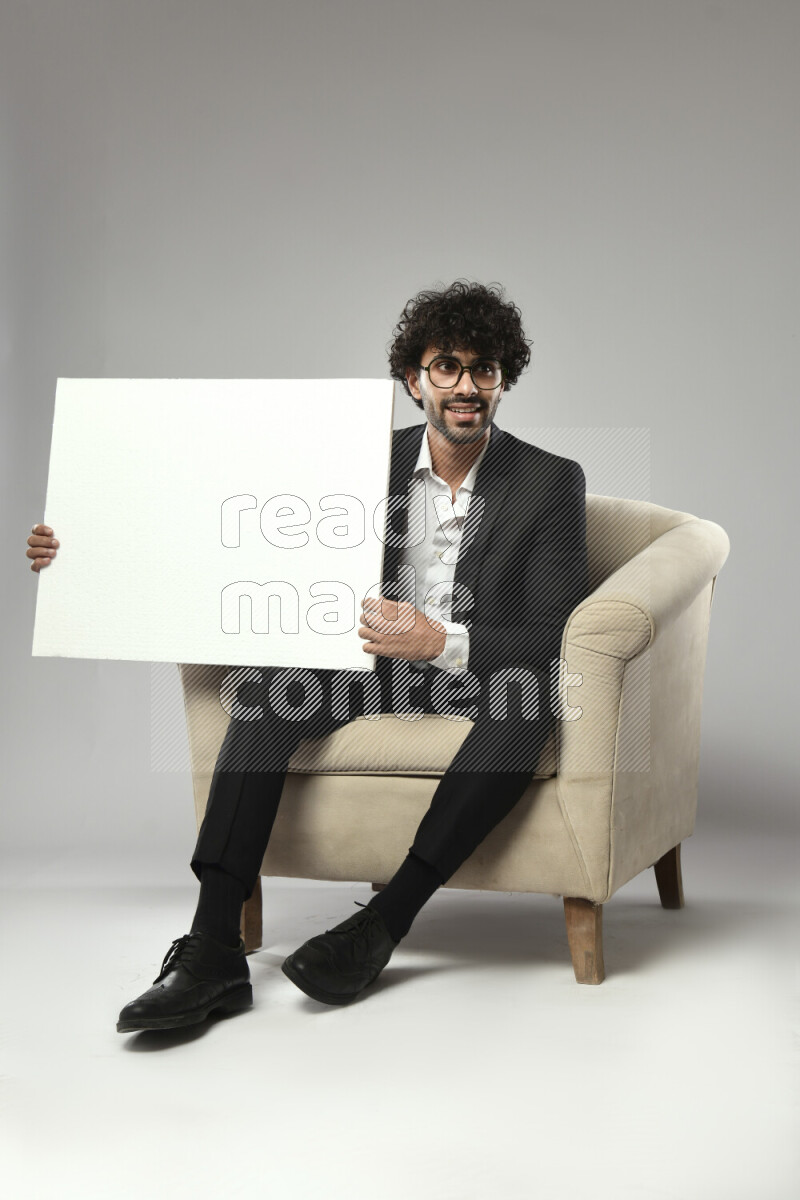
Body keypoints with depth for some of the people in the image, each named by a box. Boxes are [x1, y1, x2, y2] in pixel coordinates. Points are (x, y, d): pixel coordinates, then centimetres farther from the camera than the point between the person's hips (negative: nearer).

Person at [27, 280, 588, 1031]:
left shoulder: (551, 482, -6)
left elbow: (557, 637, -13)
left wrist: (441, 640, -32)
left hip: (483, 680, -3)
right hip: (377, 665, 3)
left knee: (532, 694, -37)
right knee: (272, 681, -26)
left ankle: (384, 922, -33)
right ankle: (213, 949, -33)